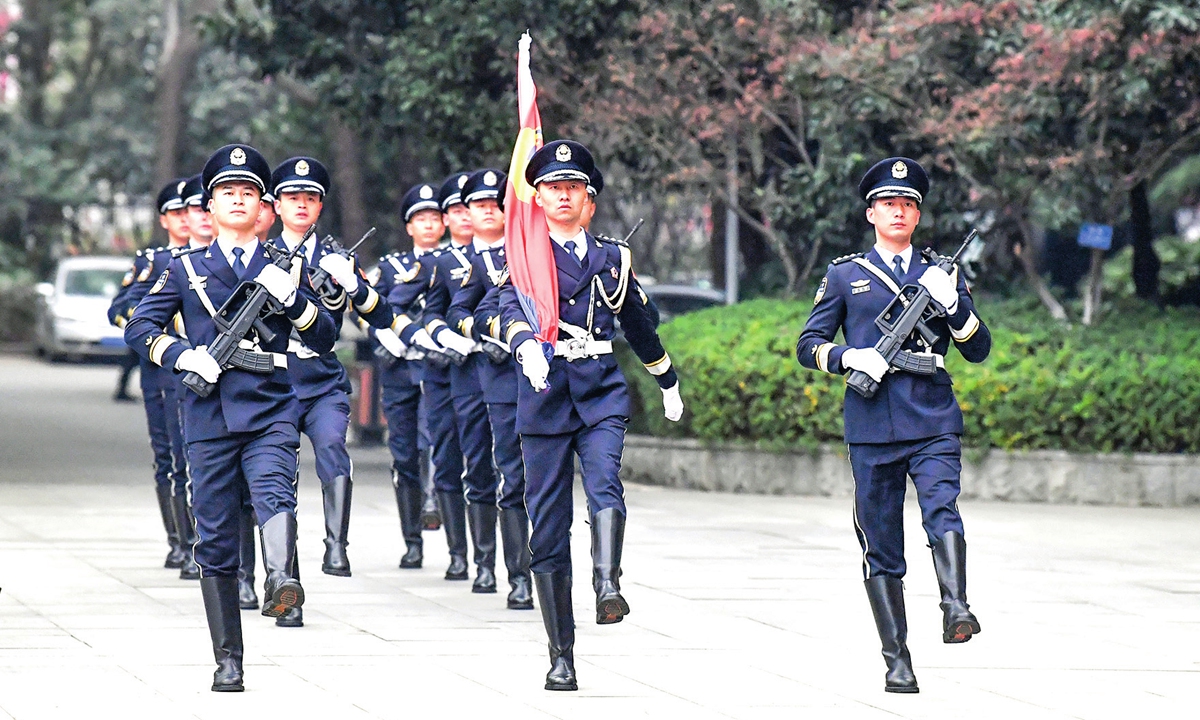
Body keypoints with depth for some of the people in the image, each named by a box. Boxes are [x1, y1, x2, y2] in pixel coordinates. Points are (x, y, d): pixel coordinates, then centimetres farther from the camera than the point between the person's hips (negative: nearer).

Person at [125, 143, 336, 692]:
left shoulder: (284, 269, 15)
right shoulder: (187, 270, 14)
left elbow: (324, 339, 11)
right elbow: (140, 326, 9)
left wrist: (293, 299, -8)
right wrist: (183, 356, -9)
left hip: (270, 409, -1)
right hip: (209, 415, 1)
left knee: (274, 493, -30)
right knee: (215, 540, 1)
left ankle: (280, 579, -56)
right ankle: (227, 661, 7)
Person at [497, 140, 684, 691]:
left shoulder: (612, 258, 13)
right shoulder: (524, 254, 4)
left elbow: (638, 324, 26)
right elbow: (511, 311, -15)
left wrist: (668, 382, 37)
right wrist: (527, 348, -37)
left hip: (601, 390, 2)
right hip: (544, 392, -1)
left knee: (605, 484, -28)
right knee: (548, 526, -1)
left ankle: (608, 586, -45)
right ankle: (561, 655, 4)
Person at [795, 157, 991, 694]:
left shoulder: (942, 275, 16)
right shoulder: (844, 275, 13)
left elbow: (979, 350, 13)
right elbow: (807, 346, 11)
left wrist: (954, 304, -6)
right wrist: (850, 358, -9)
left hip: (934, 423, 0)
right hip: (871, 428, 0)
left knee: (942, 510, -26)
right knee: (881, 549, 2)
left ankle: (956, 609, -41)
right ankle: (897, 661, 6)